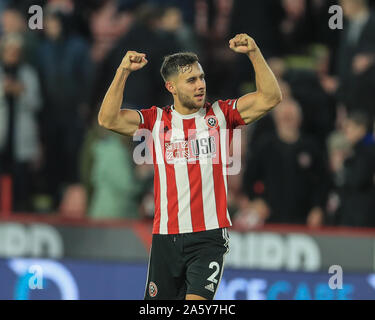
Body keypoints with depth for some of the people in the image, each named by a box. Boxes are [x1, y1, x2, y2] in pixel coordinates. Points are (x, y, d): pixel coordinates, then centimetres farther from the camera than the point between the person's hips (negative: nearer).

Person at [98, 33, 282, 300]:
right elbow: (108, 119, -4)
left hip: (209, 237, -2)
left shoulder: (220, 114, 4)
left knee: (197, 300, -19)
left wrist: (254, 53, -12)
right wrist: (123, 72, -10)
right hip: (166, 236, 2)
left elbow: (271, 97, -3)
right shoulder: (156, 120, 6)